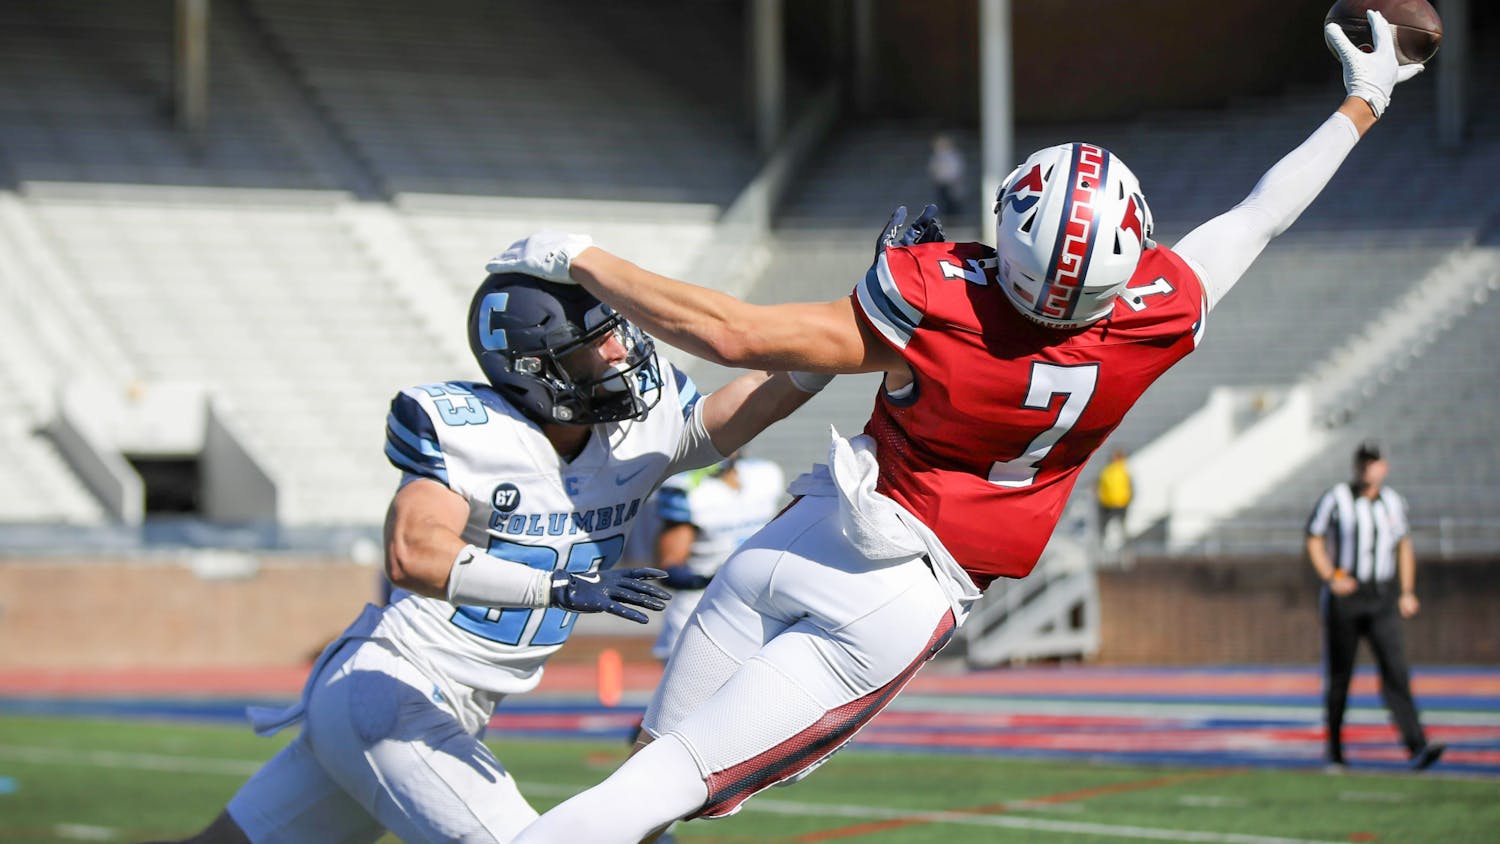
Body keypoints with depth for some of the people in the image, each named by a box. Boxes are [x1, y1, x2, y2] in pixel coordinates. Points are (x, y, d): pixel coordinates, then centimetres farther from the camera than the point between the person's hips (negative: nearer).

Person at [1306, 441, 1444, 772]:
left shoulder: (1393, 502, 6)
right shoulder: (1336, 499, -4)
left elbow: (1404, 546, 18)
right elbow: (1314, 542, 0)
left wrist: (1407, 592, 11)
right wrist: (1331, 577, -15)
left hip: (1383, 599, 2)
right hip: (1345, 596, -2)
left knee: (1395, 669, -12)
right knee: (1338, 675, 4)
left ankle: (1417, 748, -22)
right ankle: (1334, 753, 17)